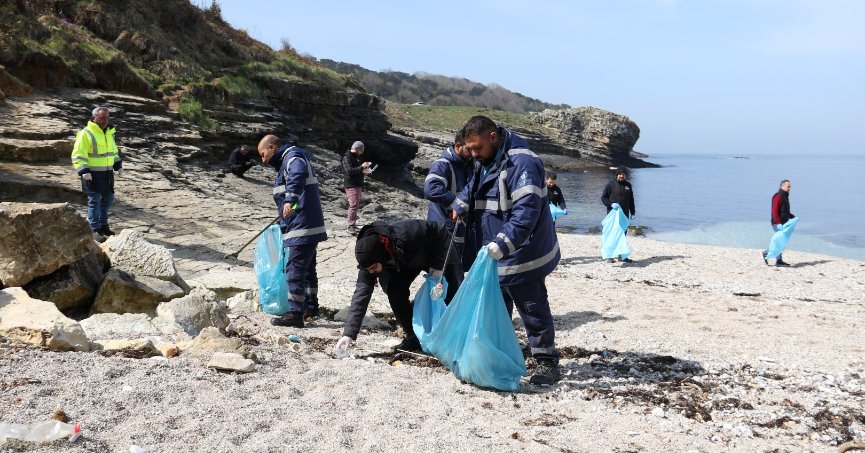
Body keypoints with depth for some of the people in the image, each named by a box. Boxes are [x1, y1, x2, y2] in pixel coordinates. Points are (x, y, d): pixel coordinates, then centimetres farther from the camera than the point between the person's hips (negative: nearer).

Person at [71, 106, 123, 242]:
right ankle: (95, 230, 4)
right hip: (92, 174, -8)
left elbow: (114, 151, 26)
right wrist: (84, 171, -24)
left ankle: (103, 224, 32)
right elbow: (78, 156, -15)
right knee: (94, 201, -3)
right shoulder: (86, 134, -13)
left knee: (108, 199, 15)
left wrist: (118, 165, 16)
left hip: (107, 173, 8)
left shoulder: (109, 133, 13)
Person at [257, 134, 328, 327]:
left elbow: (299, 173, -36)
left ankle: (295, 314, -6)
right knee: (308, 269, 20)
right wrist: (284, 218, 41)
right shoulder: (286, 161, 22)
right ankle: (311, 306, 32)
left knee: (295, 270, -9)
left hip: (302, 227, -11)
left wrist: (290, 199, -47)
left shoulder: (293, 156, -12)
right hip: (308, 226, 11)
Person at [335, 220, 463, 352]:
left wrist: (437, 265, -30)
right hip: (408, 262, 4)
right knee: (395, 290, -17)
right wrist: (348, 334, -36)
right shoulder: (369, 259, -30)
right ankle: (412, 336, -1)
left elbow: (440, 231, -30)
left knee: (455, 293, -5)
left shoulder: (405, 235, -46)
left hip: (438, 251, -3)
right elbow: (361, 294, -30)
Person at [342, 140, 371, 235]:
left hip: (359, 184, 9)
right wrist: (362, 167, -22)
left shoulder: (357, 157, 18)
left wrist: (364, 172, 11)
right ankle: (351, 226, -14)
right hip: (351, 185, -9)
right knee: (353, 205, -14)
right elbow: (350, 170, -22)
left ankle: (353, 223, 18)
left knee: (357, 205, 10)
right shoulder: (347, 158, -10)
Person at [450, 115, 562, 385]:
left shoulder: (521, 163, -23)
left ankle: (547, 362, 16)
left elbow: (527, 210, -31)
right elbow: (472, 188, 25)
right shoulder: (486, 163, 9)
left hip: (521, 258, -9)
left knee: (533, 311, 3)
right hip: (494, 258, 9)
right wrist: (460, 206, 3)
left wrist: (502, 244, -39)